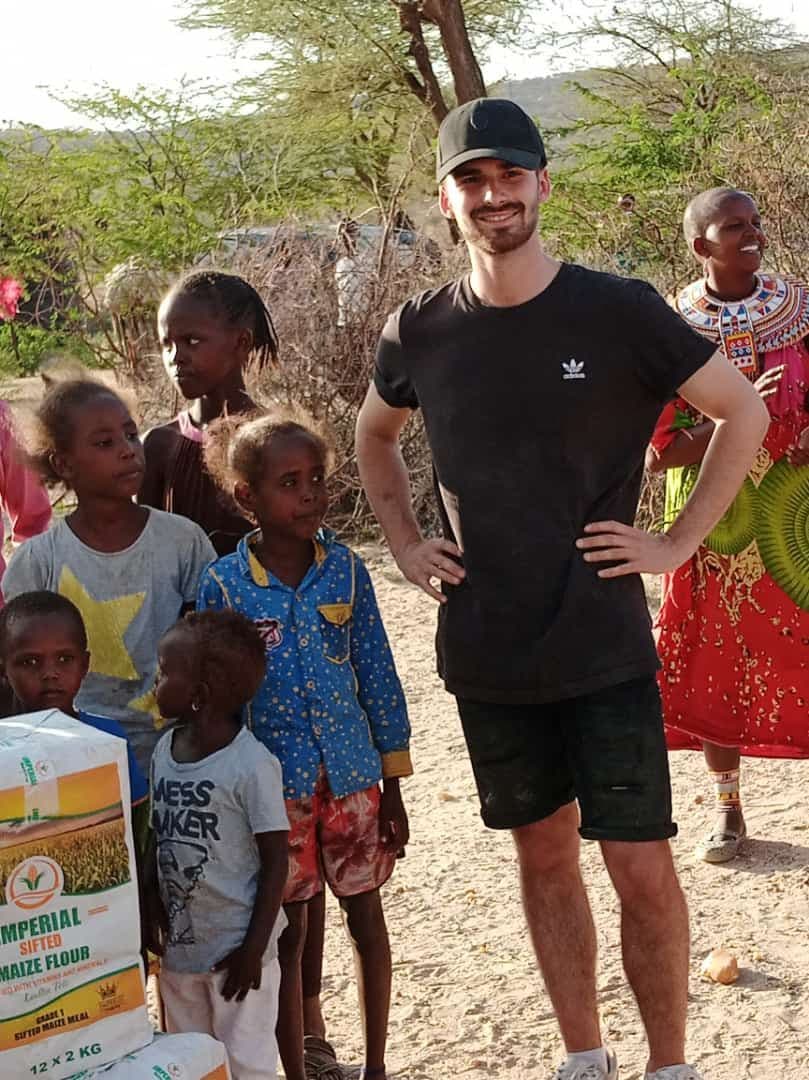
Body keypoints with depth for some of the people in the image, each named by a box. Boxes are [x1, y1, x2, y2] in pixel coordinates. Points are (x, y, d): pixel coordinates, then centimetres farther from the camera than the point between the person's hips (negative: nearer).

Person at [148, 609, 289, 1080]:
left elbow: (275, 862, -15)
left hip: (235, 948, -6)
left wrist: (255, 948, -14)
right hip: (180, 942, 7)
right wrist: (155, 918, 6)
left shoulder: (252, 765, -20)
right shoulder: (165, 749, 1)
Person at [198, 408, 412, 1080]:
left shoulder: (346, 570, -4)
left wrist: (392, 785, 3)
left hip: (352, 774, 2)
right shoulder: (222, 586, -9)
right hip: (276, 784, -2)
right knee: (288, 928, 9)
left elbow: (379, 679, 1)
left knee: (365, 910, 13)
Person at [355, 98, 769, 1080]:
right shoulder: (419, 332, 0)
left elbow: (743, 410, 0)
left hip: (604, 647, -3)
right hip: (486, 655, 3)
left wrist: (677, 541, -5)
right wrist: (405, 545, 9)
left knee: (640, 866, -1)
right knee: (543, 851, 14)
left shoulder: (618, 312, -9)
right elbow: (373, 436, 20)